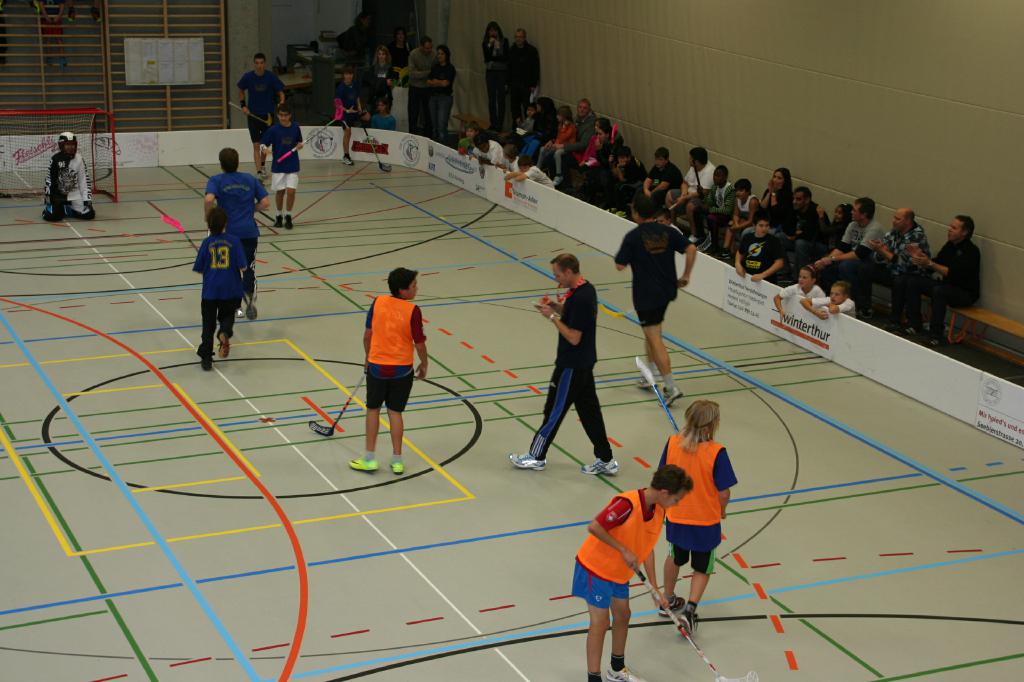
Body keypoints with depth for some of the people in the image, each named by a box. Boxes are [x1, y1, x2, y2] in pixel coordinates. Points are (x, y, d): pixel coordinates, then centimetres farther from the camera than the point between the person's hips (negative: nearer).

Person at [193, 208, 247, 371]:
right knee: (227, 316, 20)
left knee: (208, 324, 11)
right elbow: (242, 267, -9)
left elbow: (198, 268, 1)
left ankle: (206, 357, 10)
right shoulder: (234, 241, -6)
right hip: (231, 290, 0)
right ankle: (225, 333, -14)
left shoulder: (207, 243, -4)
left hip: (210, 291, 0)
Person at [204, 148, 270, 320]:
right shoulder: (250, 179, 8)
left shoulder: (216, 180, -1)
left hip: (228, 233, -1)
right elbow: (265, 203, 4)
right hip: (250, 232, 1)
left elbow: (209, 199, -20)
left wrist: (207, 216, -3)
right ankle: (250, 294, -17)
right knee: (249, 268, 8)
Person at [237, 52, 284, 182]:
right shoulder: (247, 77, -7)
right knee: (256, 145, -7)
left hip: (268, 115, 1)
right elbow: (241, 91, 10)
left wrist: (281, 104, -20)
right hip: (253, 115, -1)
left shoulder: (271, 77, -9)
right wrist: (243, 105, -2)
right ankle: (259, 171, -9)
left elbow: (281, 93, -2)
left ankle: (262, 166, 38)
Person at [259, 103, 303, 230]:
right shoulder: (273, 129, -8)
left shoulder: (295, 127, -1)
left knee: (291, 191, -8)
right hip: (278, 166, -1)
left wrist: (300, 145, -8)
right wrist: (265, 150, -27)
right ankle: (279, 216, 27)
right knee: (279, 191, 7)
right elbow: (263, 144, -6)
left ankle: (288, 216, 10)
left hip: (293, 166, 1)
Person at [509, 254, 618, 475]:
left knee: (555, 410, 5)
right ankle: (605, 460, 19)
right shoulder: (586, 289, 5)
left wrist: (552, 316, -18)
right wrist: (556, 307, 3)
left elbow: (573, 337, -24)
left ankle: (536, 457, 19)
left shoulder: (580, 298, -25)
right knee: (589, 409, 14)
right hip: (584, 363, 10)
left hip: (572, 366, -10)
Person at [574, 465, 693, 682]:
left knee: (622, 615, 18)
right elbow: (594, 527, -31)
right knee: (601, 622, -4)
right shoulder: (627, 504, -32)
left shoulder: (658, 511, -5)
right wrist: (624, 550, -30)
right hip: (595, 566, -8)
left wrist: (655, 589, 3)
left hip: (619, 570, 8)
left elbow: (647, 548, 4)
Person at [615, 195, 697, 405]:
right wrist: (685, 276, 2)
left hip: (645, 295, -6)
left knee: (654, 339, -3)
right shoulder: (668, 231, 1)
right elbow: (691, 249, -7)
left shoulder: (633, 236, -12)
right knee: (651, 333, 25)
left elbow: (620, 266, -9)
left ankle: (671, 387, -9)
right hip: (666, 291, 6)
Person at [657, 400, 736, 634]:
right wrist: (721, 510, 3)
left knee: (675, 558, 30)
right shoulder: (716, 452, -24)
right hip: (706, 521, -4)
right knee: (702, 569, 19)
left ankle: (668, 601, 46)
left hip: (676, 518, 4)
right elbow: (723, 493, -18)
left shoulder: (672, 443, -13)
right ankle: (690, 608, 1)